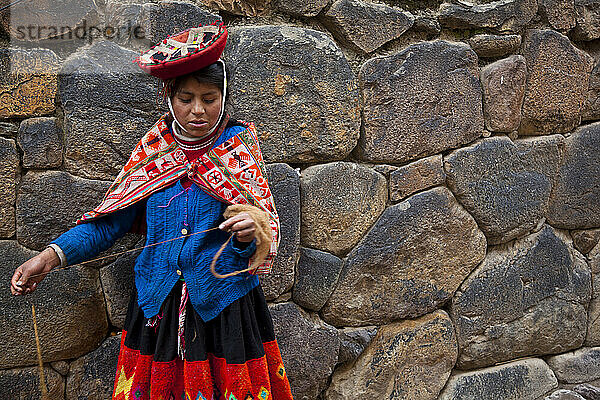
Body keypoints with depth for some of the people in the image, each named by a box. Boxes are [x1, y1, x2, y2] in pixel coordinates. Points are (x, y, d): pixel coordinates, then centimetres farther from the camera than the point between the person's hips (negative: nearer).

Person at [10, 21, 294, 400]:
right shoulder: (154, 149, 1)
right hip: (157, 307, 2)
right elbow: (112, 218, 0)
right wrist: (53, 254, -12)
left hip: (225, 307, -2)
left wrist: (250, 233, -31)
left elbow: (263, 232, -8)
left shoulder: (240, 148, -4)